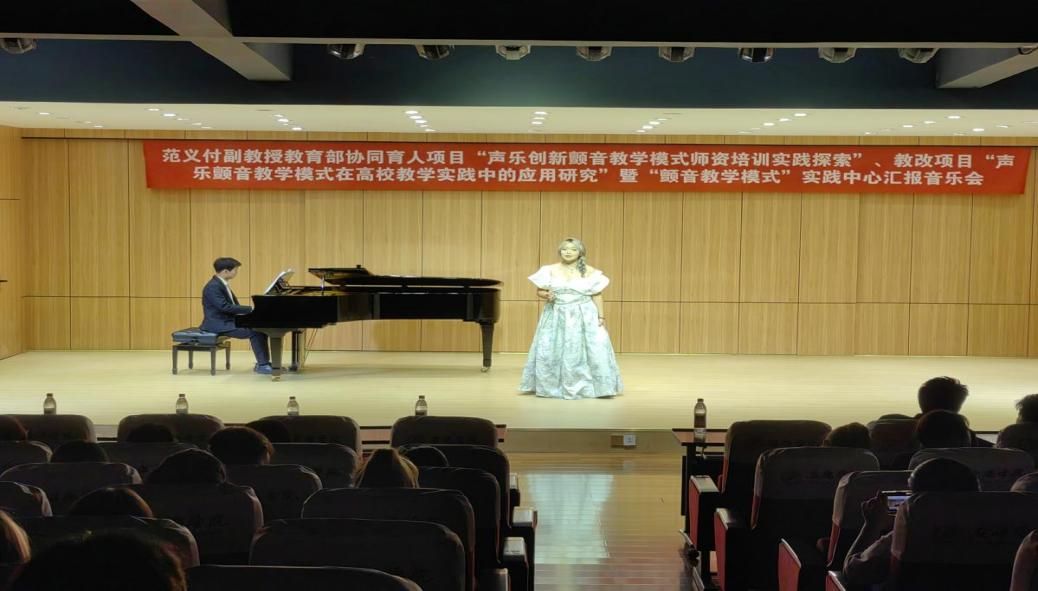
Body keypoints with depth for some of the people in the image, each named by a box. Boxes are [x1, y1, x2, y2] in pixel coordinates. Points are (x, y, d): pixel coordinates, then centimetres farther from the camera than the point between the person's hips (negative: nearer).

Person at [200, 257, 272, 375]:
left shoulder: (222, 284, 14)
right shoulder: (213, 287, -17)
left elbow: (233, 305, 17)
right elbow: (225, 307, -26)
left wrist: (249, 311, 1)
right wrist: (250, 309, -24)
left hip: (227, 321, 10)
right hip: (219, 324, -10)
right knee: (255, 332, -21)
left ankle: (264, 362, 0)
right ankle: (262, 365, -15)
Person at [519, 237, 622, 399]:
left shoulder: (589, 272, 1)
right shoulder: (551, 270, 2)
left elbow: (596, 296, 2)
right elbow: (539, 291, 6)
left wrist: (601, 316, -3)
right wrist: (546, 295, -16)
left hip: (583, 316, -1)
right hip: (556, 316, 1)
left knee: (582, 351, -6)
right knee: (550, 352, 0)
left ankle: (585, 387, 5)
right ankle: (550, 387, 13)